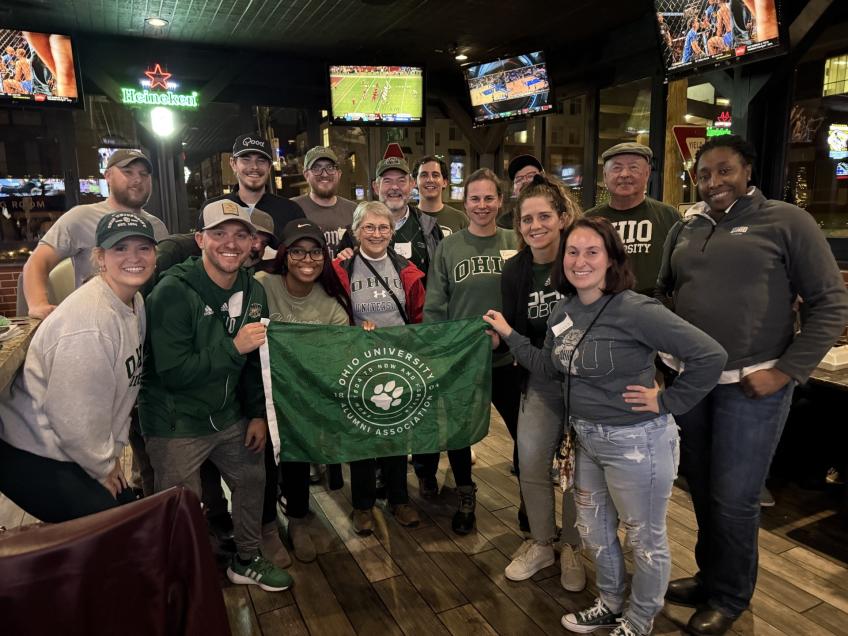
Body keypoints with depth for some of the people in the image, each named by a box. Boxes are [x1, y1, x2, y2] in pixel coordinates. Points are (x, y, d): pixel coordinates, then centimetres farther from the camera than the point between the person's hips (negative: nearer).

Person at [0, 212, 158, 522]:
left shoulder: (135, 303, 0)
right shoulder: (89, 324, -29)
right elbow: (76, 417, -24)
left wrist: (111, 453, 8)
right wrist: (102, 468, -9)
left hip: (77, 450, 9)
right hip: (31, 458, -9)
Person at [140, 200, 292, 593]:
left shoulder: (253, 291, 1)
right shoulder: (173, 291, -20)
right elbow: (171, 372, -24)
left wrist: (258, 413, 5)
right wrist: (233, 347, -28)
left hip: (229, 416, 7)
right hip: (176, 424, -6)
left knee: (253, 478, 16)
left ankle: (246, 561, 39)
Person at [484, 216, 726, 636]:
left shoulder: (634, 310, -23)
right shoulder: (563, 310, 1)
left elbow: (710, 355, -23)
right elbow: (547, 366, 11)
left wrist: (668, 401, -17)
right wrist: (508, 334, 8)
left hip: (636, 442, -7)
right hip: (587, 438, 8)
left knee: (644, 538, 16)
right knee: (593, 531, 23)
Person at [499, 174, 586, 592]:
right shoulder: (514, 271, -4)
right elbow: (517, 334, 0)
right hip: (541, 380, 3)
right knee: (531, 463, 8)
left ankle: (571, 549, 32)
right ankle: (540, 543, 32)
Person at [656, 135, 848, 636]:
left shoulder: (786, 221, -4)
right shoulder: (686, 228, 10)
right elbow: (662, 292, 18)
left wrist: (787, 372, -13)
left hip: (750, 387, -5)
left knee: (734, 499, 5)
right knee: (702, 491, 17)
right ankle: (709, 578, 38)